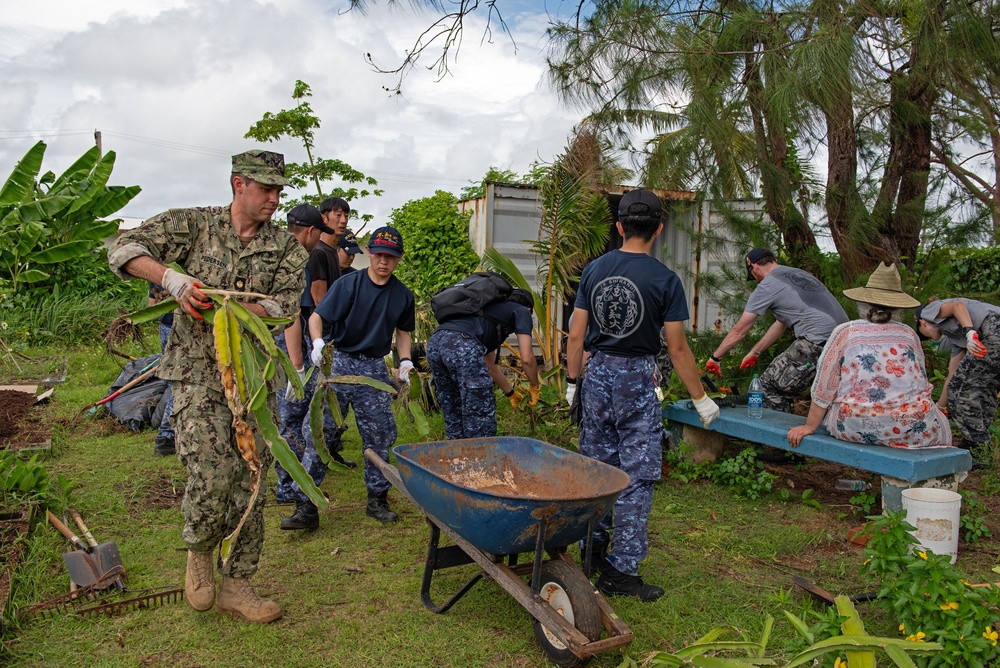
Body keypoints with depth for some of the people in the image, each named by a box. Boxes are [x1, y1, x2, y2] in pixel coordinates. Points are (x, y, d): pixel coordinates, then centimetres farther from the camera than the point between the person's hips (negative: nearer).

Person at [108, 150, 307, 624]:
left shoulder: (286, 247, 7)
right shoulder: (193, 224, 3)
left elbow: (285, 305, -4)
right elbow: (124, 249, 0)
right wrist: (171, 277, -17)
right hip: (197, 371, -3)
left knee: (251, 480, 5)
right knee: (213, 469, -19)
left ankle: (235, 585, 21)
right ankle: (199, 552, 14)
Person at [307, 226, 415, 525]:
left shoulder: (403, 295, 4)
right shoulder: (349, 284, -8)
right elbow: (316, 316, -12)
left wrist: (405, 361, 1)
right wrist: (318, 342, -31)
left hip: (375, 368, 3)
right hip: (341, 362, -3)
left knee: (380, 435, 6)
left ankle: (377, 498, 22)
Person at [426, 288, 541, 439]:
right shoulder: (522, 311, 20)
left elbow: (491, 366, 48)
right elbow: (527, 358, 8)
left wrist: (511, 393, 58)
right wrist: (535, 387, 26)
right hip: (462, 345, -8)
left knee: (453, 416, 20)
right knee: (481, 415, 2)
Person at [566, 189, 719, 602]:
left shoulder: (594, 270, 1)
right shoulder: (665, 280, -10)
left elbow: (576, 336, 2)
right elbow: (678, 349, -8)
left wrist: (572, 382, 14)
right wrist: (701, 399, 3)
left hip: (598, 373, 4)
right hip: (637, 380, -4)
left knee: (596, 467, 16)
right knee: (636, 476, 4)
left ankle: (592, 548, 29)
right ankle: (621, 569, 8)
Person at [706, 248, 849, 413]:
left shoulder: (767, 286, 0)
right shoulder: (800, 274, 26)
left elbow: (739, 331, 4)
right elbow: (781, 324, 32)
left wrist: (715, 358, 16)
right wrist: (754, 353, 38)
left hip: (818, 342, -9)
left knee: (769, 384, 3)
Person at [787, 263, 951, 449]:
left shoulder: (844, 332, 2)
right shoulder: (909, 334, 9)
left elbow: (824, 388, 2)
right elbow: (921, 384, 16)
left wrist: (810, 426, 10)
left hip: (857, 429, -2)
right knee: (940, 425, 29)